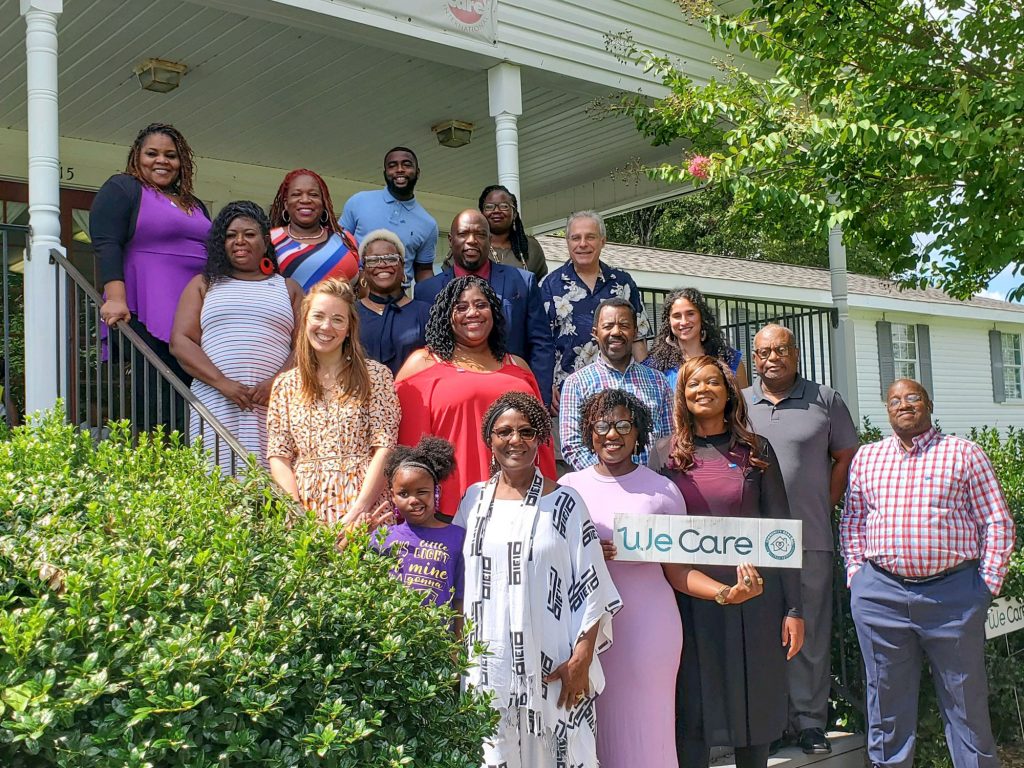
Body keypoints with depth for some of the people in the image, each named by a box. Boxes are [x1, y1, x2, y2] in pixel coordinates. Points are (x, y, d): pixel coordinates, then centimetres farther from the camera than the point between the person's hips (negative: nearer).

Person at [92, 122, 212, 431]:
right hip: (147, 323, -6)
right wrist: (116, 298, -22)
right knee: (158, 418, -14)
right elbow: (106, 245, -7)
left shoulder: (195, 205, 26)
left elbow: (213, 258, 30)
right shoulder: (121, 189, 6)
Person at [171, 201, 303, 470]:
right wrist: (223, 383, -8)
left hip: (274, 406, 0)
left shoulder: (288, 288, 20)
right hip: (216, 404, 0)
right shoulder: (203, 285, 19)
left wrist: (277, 383, -10)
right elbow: (180, 342, 7)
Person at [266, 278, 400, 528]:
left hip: (364, 509, -2)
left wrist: (357, 511, -12)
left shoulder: (376, 376, 5)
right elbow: (278, 457, 9)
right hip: (304, 510, 2)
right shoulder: (285, 385, 14)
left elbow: (385, 450, -2)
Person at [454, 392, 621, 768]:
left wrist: (582, 659, -10)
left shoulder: (564, 503, -3)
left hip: (550, 666, -3)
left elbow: (592, 589, -3)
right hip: (486, 664, 3)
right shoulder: (475, 498, 7)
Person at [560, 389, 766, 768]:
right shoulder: (569, 487, 6)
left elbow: (676, 570, 2)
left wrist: (727, 592, -13)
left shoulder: (662, 490, 3)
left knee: (646, 727, 1)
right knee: (595, 728, 2)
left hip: (648, 627, -1)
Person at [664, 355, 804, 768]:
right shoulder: (667, 454, 2)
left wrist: (793, 608, 0)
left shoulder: (756, 450, 4)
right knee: (693, 712, 5)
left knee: (755, 708, 9)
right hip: (691, 597, 0)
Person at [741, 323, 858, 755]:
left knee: (811, 634, 4)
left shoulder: (825, 400, 7)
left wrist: (823, 508, 2)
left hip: (810, 540, -1)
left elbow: (846, 457, 9)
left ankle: (809, 722, 14)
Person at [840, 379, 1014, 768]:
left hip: (953, 593, -2)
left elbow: (997, 521, 2)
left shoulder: (964, 453, 4)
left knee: (966, 700, 8)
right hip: (880, 594, 2)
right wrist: (855, 573, 4)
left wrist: (988, 584, -4)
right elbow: (852, 521, 15)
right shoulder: (866, 458, 12)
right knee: (888, 699, 10)